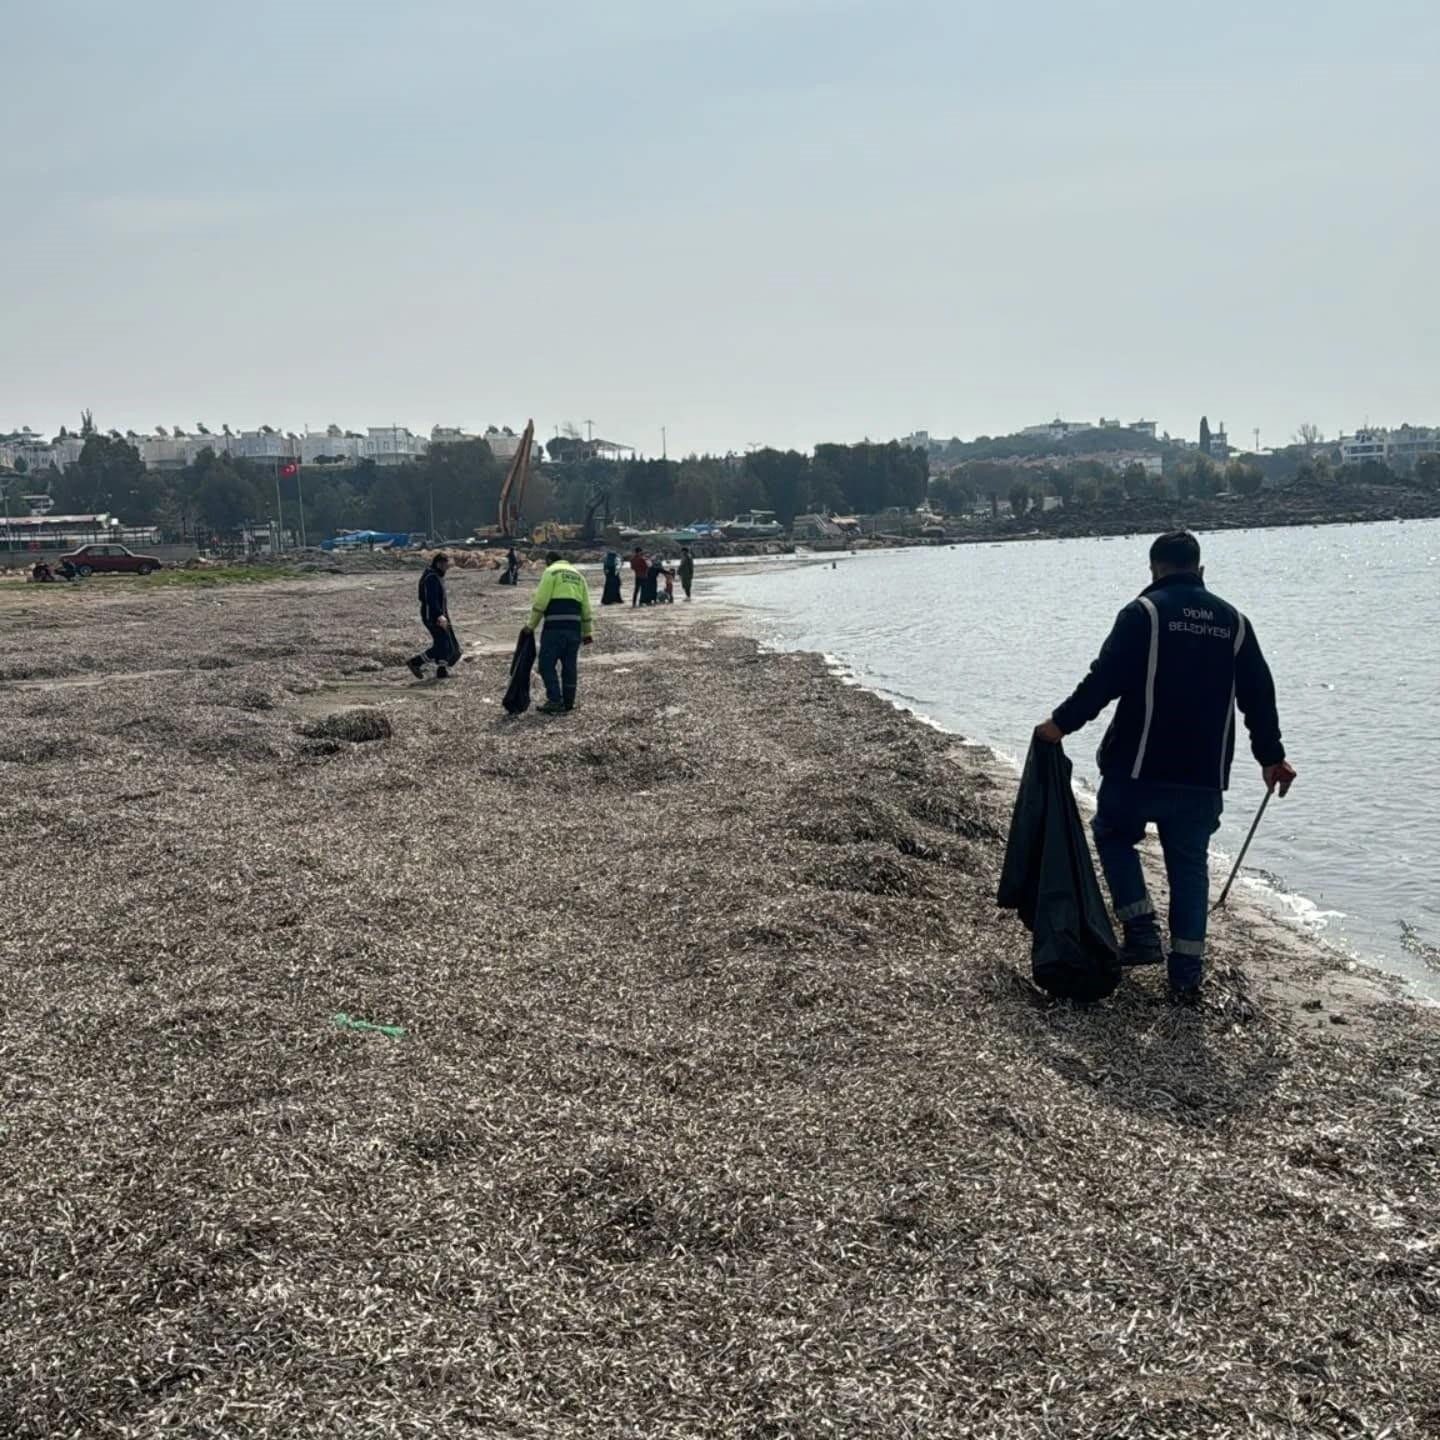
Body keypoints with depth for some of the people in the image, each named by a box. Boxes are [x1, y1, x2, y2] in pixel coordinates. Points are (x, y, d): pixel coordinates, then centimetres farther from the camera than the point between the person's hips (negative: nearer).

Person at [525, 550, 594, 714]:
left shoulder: (551, 572, 2)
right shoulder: (577, 575, 21)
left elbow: (540, 601, -7)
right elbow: (586, 607, 18)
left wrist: (531, 625, -1)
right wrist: (587, 631, 20)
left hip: (555, 626, -6)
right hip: (574, 626, 6)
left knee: (547, 664, -1)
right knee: (570, 665, 11)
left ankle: (555, 700, -8)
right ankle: (568, 702, 14)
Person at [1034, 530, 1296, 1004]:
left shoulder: (1143, 612, -6)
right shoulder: (1233, 621, 10)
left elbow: (1105, 679, -14)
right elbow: (1258, 694, 13)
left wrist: (1062, 723, -6)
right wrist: (1271, 757, 21)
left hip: (1140, 768, -4)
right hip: (1204, 776, 4)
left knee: (1113, 834, 19)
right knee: (1190, 863, 12)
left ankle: (1142, 932, 8)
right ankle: (1187, 973, 10)